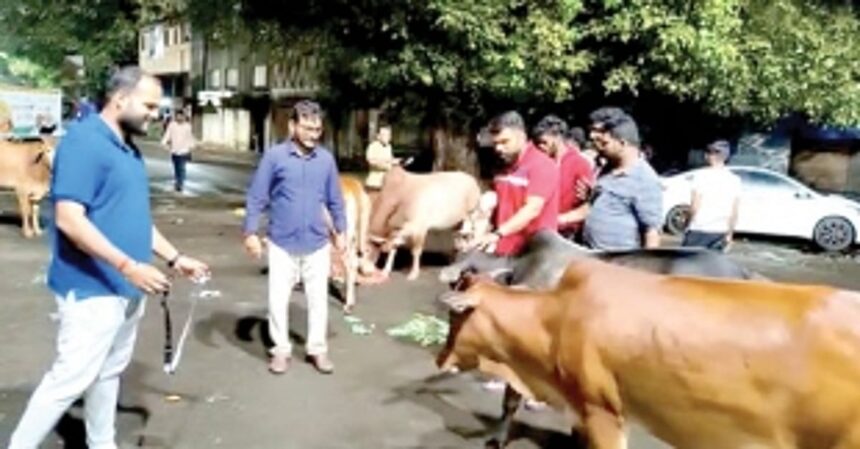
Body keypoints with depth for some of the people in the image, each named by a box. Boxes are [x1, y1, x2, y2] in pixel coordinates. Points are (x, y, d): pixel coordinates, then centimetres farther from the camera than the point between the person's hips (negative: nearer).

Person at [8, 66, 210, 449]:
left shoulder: (128, 148, 11)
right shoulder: (83, 142, -16)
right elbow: (69, 219, -24)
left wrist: (174, 258, 16)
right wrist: (128, 265, -27)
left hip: (126, 289, 9)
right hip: (92, 290, -9)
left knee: (108, 373, 18)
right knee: (70, 378, -3)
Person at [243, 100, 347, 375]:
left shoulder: (326, 159, -1)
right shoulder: (274, 156, -9)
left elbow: (335, 199, 9)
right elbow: (256, 197, -5)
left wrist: (340, 231, 10)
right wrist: (251, 233, -8)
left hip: (317, 243, 2)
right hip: (282, 243, -2)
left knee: (318, 298, 10)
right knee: (278, 299, 7)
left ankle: (317, 349, 25)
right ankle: (281, 350, 24)